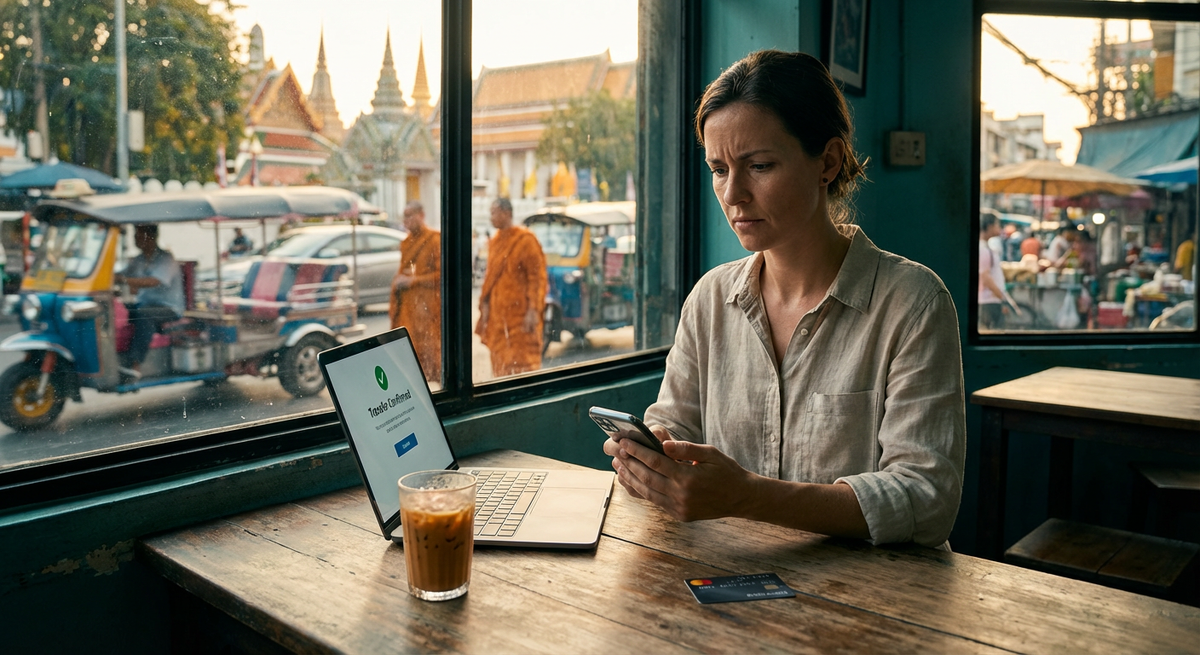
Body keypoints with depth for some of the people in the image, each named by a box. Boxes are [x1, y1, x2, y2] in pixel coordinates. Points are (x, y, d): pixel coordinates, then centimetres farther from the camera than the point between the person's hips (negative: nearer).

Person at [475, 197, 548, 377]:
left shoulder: (525, 239, -9)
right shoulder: (494, 242, 13)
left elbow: (537, 276, -13)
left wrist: (533, 310, -18)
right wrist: (485, 307, 12)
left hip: (520, 312, -7)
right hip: (497, 312, 7)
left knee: (523, 361, -4)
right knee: (500, 360, 10)